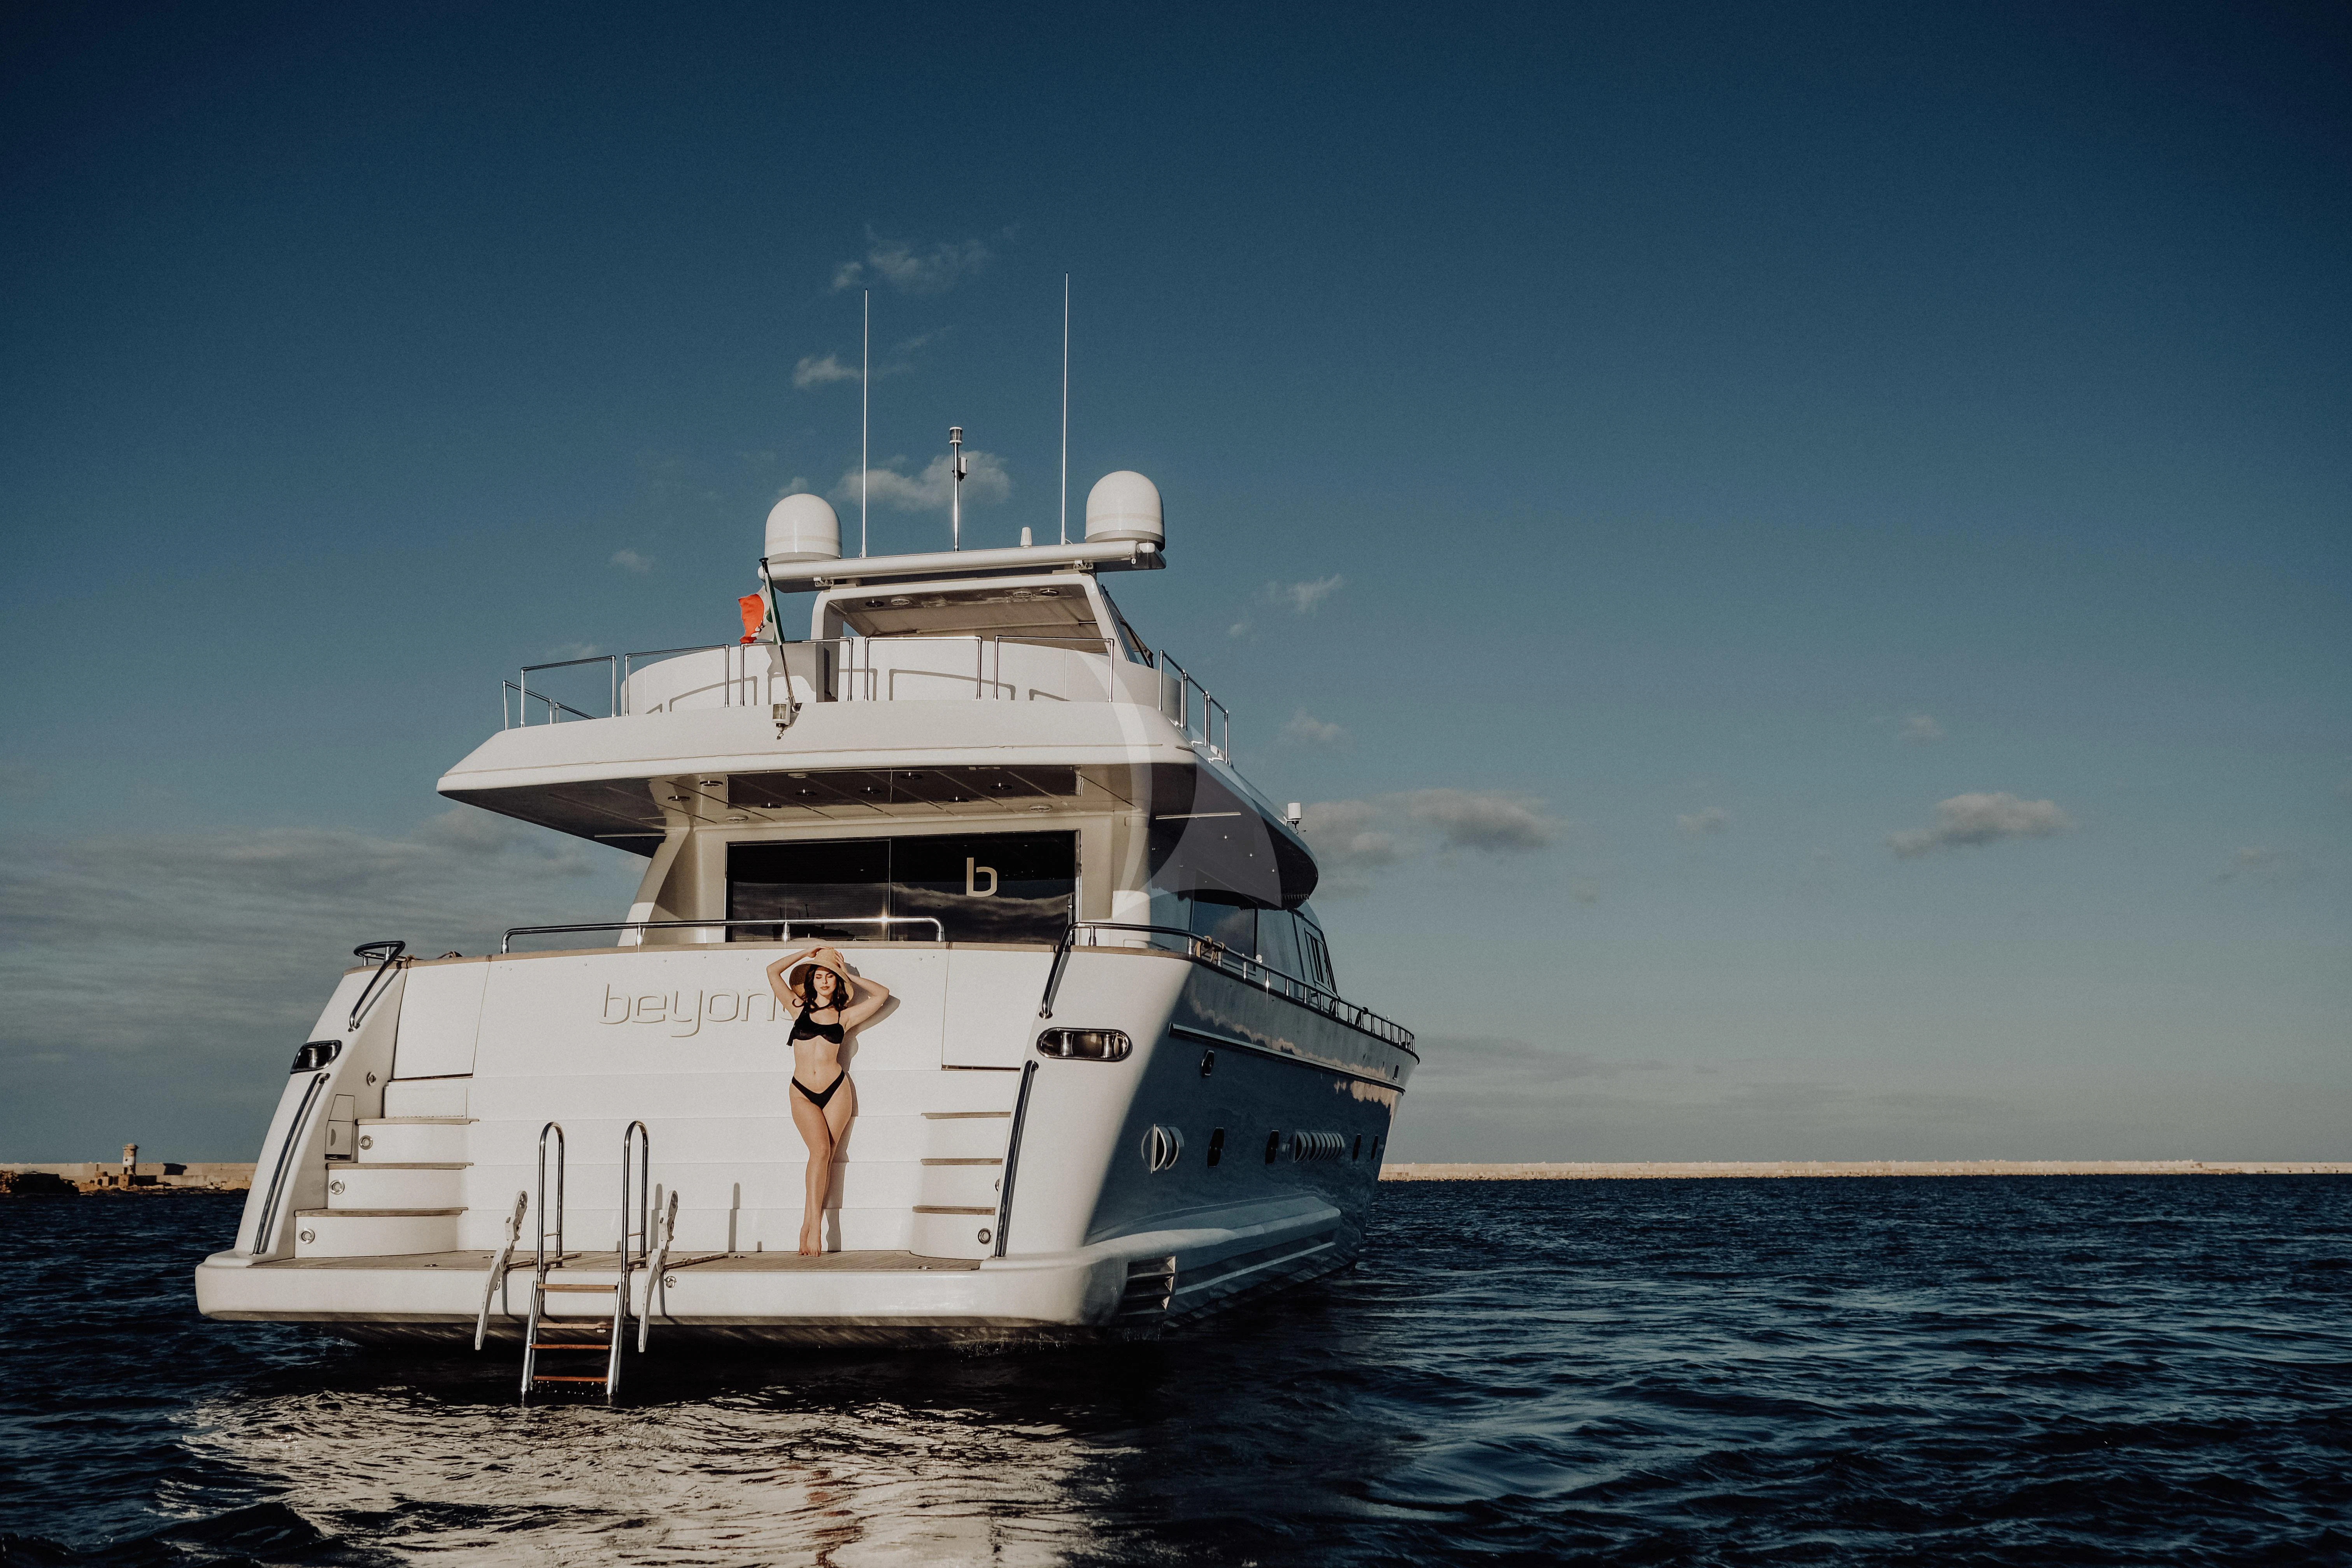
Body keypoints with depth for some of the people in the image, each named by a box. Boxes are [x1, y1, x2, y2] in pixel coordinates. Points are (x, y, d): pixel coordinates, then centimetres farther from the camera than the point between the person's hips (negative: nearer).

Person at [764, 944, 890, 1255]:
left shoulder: (844, 1016, 10)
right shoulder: (799, 1008, 10)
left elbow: (882, 994, 11)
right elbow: (773, 971, 8)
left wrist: (849, 976, 15)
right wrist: (807, 952, 12)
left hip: (836, 1090, 1)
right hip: (802, 1093, -1)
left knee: (825, 1155, -5)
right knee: (820, 1150, -19)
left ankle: (808, 1227, -3)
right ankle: (815, 1225, -21)